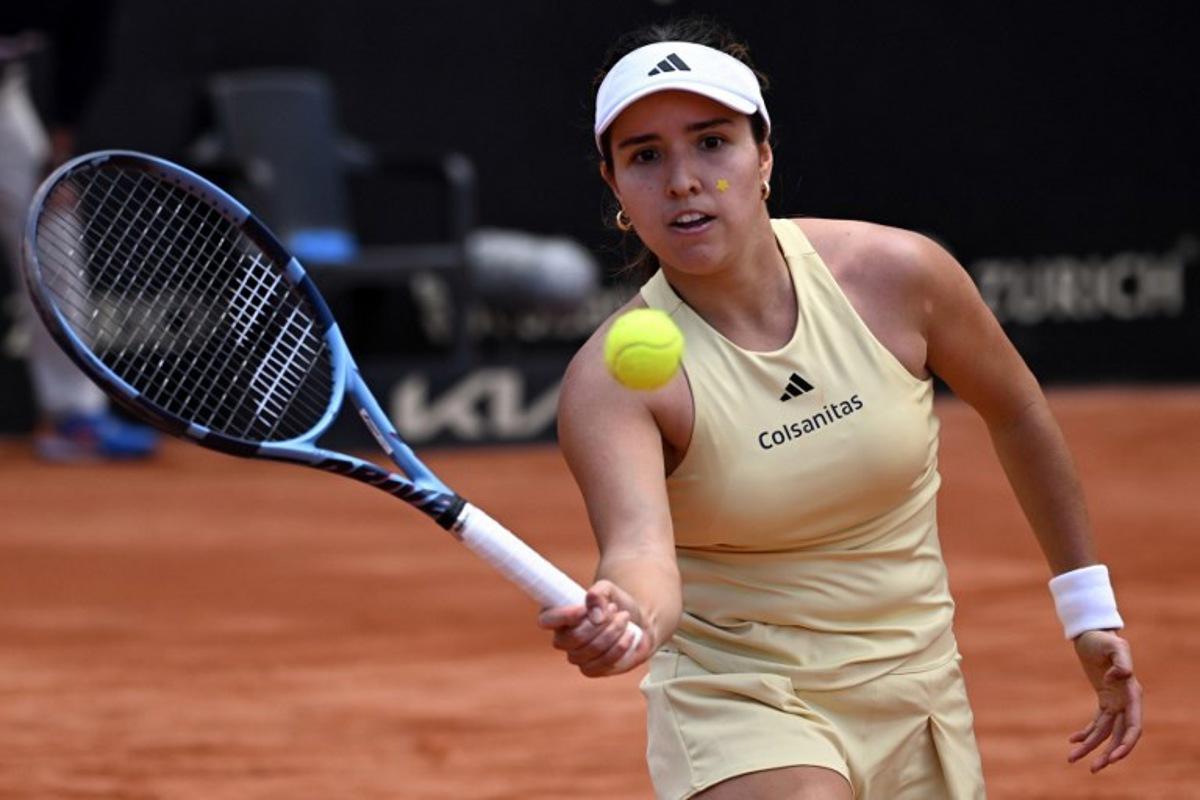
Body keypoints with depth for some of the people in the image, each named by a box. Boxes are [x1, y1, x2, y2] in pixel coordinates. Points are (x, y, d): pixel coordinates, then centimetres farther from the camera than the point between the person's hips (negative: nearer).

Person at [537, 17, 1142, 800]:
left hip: (914, 701, 4)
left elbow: (1016, 412, 8)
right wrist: (628, 616, -58)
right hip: (736, 702, -4)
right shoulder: (613, 377, -18)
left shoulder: (895, 273, -10)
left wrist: (1091, 610, 13)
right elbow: (640, 547, -34)